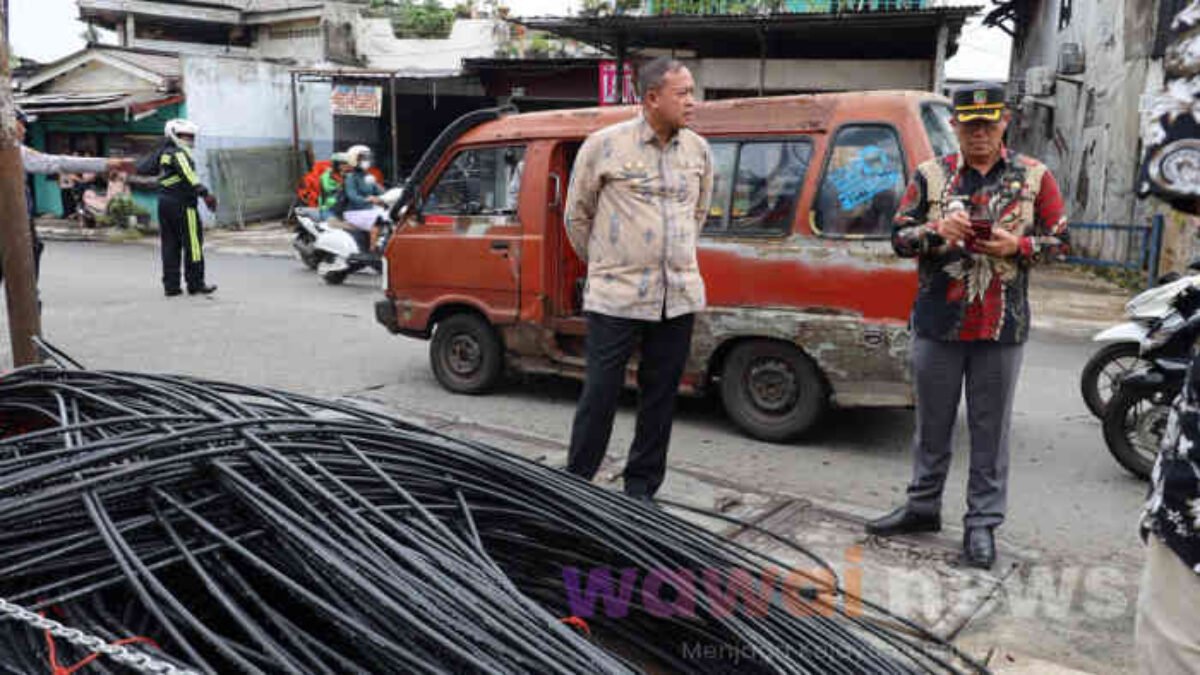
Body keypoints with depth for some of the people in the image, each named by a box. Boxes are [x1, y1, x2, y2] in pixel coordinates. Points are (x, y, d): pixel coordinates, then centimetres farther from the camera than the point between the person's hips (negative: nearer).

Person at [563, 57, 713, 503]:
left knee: (661, 395, 10)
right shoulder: (605, 145, -6)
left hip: (679, 296, 5)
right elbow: (577, 213, 6)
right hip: (616, 297, -4)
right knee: (600, 394, -1)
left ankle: (641, 487, 24)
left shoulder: (698, 150, 8)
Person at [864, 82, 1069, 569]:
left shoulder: (1034, 177, 4)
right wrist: (936, 230, -16)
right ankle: (923, 507, 28)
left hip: (1002, 327, 0)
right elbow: (898, 238, 4)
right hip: (937, 323, 1)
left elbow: (1059, 242, 6)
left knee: (991, 429, 7)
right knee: (932, 423, 13)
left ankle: (983, 523, 18)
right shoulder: (930, 176, 4)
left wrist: (1017, 246, -13)